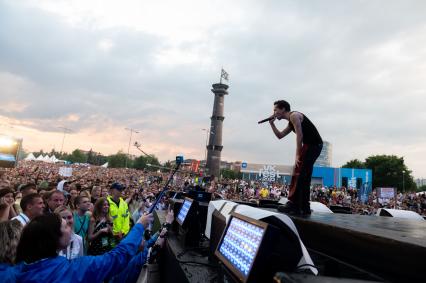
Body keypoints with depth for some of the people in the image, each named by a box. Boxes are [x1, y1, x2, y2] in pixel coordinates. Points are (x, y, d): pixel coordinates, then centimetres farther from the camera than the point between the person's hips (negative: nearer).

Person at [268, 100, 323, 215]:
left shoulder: (294, 115, -6)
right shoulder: (291, 122, 23)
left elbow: (299, 135, -16)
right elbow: (280, 136, 28)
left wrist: (297, 155, -17)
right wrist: (272, 123, 18)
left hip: (312, 144, -10)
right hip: (313, 146, 10)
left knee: (298, 174, -12)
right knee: (304, 178, 10)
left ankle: (293, 204, -11)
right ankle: (304, 207, 14)